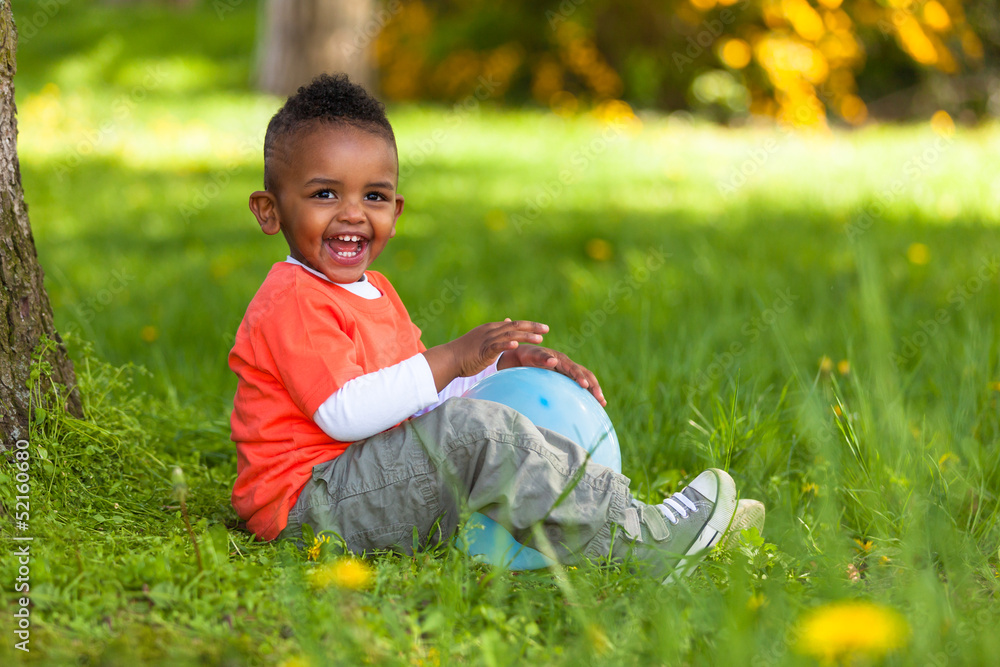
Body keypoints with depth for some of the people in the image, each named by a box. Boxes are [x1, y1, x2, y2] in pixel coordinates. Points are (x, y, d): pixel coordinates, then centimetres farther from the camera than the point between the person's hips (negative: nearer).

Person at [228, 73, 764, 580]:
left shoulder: (373, 292, 19)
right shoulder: (292, 302, -15)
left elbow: (416, 390, 20)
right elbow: (345, 414, -26)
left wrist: (506, 364, 4)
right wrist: (451, 360, -26)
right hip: (309, 505, -11)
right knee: (473, 431, -27)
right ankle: (636, 543, -24)